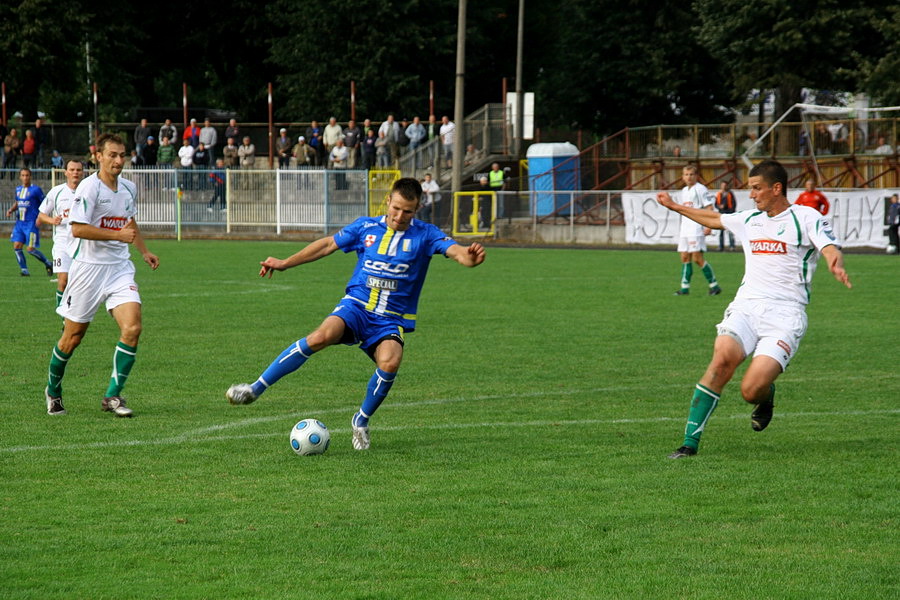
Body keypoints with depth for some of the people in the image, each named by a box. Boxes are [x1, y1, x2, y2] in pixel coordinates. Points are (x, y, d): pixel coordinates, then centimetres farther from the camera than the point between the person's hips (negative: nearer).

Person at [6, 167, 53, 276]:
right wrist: (11, 210, 6)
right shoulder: (18, 189, 11)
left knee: (30, 249, -9)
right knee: (17, 246, -5)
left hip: (32, 223, -6)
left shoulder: (36, 189, -7)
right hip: (19, 223, 6)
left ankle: (48, 264, 13)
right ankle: (24, 270, 6)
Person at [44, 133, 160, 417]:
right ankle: (53, 390, 28)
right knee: (73, 336, 4)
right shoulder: (89, 188, -12)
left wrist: (144, 251, 21)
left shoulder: (129, 188, 10)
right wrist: (118, 235, -22)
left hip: (119, 268, 5)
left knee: (132, 328, -14)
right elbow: (77, 228, -20)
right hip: (88, 267, -5)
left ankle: (113, 396, -6)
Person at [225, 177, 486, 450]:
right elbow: (328, 244, 17)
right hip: (356, 306, 1)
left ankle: (361, 421, -2)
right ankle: (255, 389, -24)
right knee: (322, 336, -30)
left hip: (392, 319, -1)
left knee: (390, 362, -31)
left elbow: (454, 250, -19)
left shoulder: (425, 235, -2)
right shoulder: (366, 227, 5)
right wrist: (284, 263, 20)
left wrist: (468, 256, -44)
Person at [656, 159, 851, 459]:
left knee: (752, 390, -20)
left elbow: (830, 248, -13)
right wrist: (674, 206, 48)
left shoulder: (806, 217, 2)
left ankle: (766, 399, 20)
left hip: (784, 314, -5)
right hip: (746, 307, 5)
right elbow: (714, 219, 39)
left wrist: (836, 265, -37)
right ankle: (690, 442, -24)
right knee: (723, 356, -26)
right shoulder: (749, 220, 21)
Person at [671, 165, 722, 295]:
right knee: (685, 257, 6)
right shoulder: (684, 191, 18)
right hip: (685, 229, 8)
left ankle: (714, 285, -6)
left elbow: (709, 208, -10)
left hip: (697, 228, -8)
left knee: (697, 258, -13)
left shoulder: (700, 189, -7)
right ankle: (685, 287, 10)